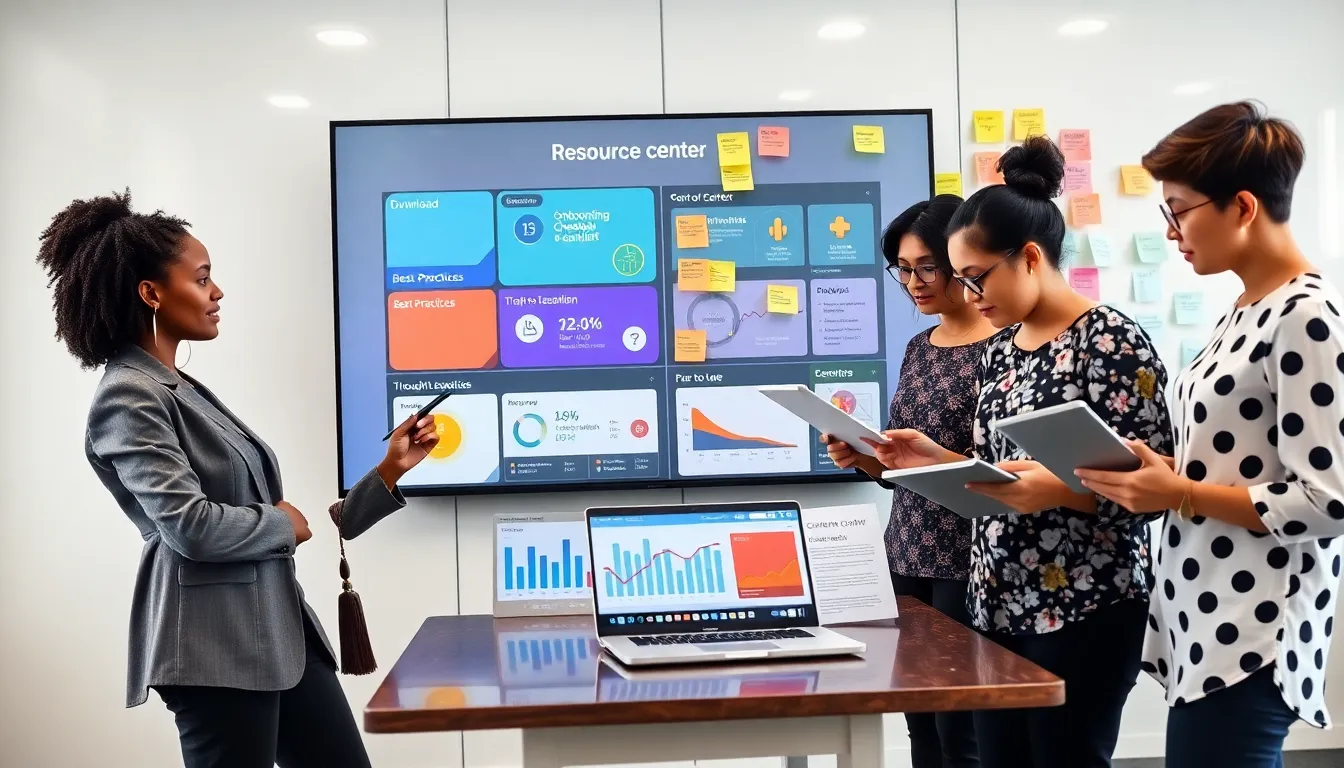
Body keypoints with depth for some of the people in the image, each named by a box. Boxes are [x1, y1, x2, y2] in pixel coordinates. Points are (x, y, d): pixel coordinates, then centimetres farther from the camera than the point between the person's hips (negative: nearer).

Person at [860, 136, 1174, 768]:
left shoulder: (1113, 341, -12)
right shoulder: (1000, 348, 11)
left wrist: (1059, 491, -29)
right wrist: (935, 459, 0)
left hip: (1083, 614, -7)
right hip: (999, 607, 7)